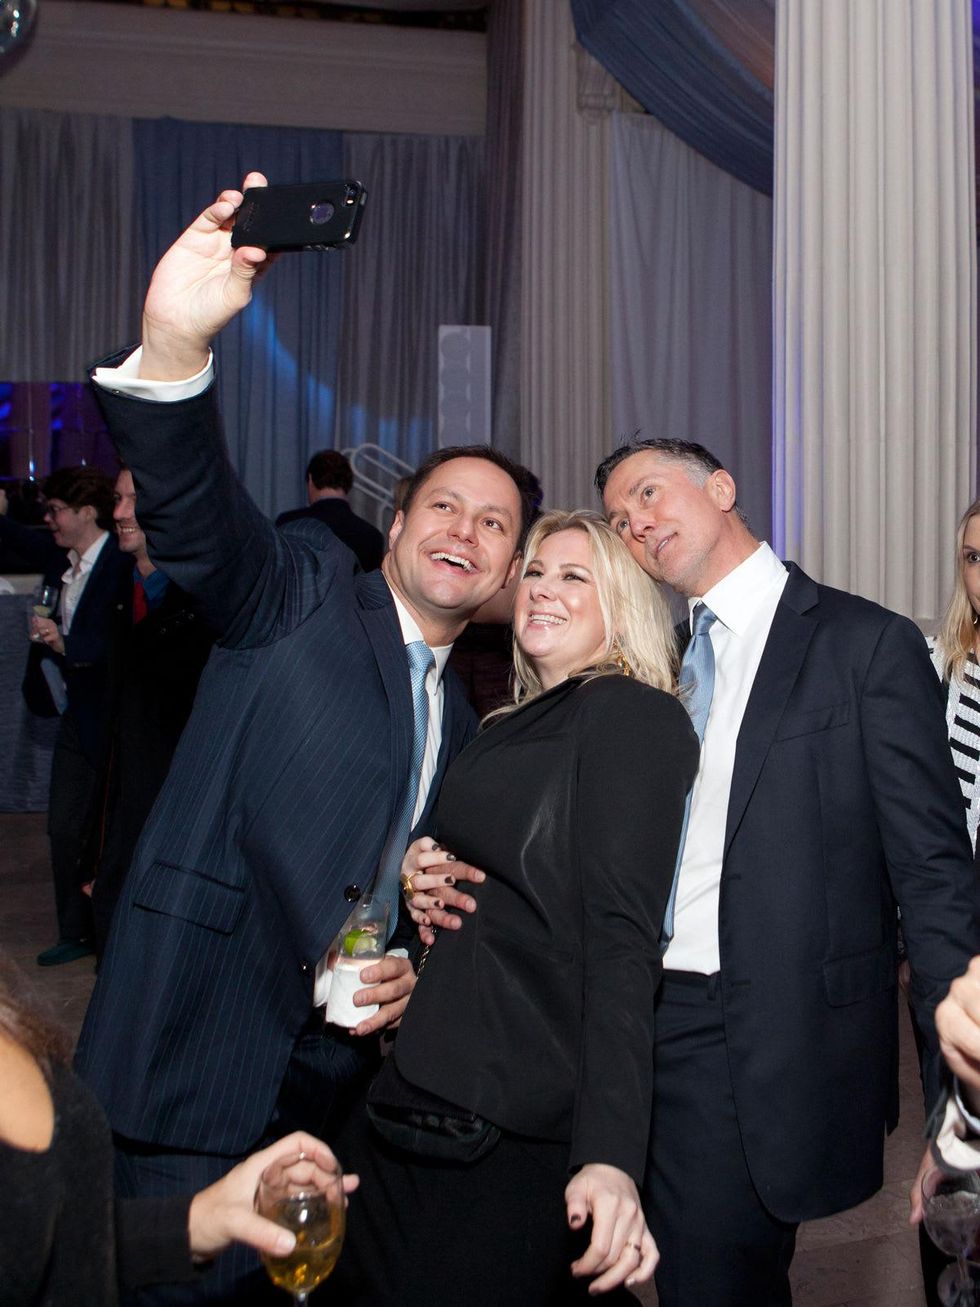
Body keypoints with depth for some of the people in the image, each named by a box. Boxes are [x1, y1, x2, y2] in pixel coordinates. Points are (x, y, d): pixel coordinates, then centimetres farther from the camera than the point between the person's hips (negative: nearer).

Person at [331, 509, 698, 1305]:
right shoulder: (506, 730, 15)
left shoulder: (632, 715, -10)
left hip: (517, 1126, -8)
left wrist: (608, 1152, -27)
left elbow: (621, 935, -19)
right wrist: (428, 894, 4)